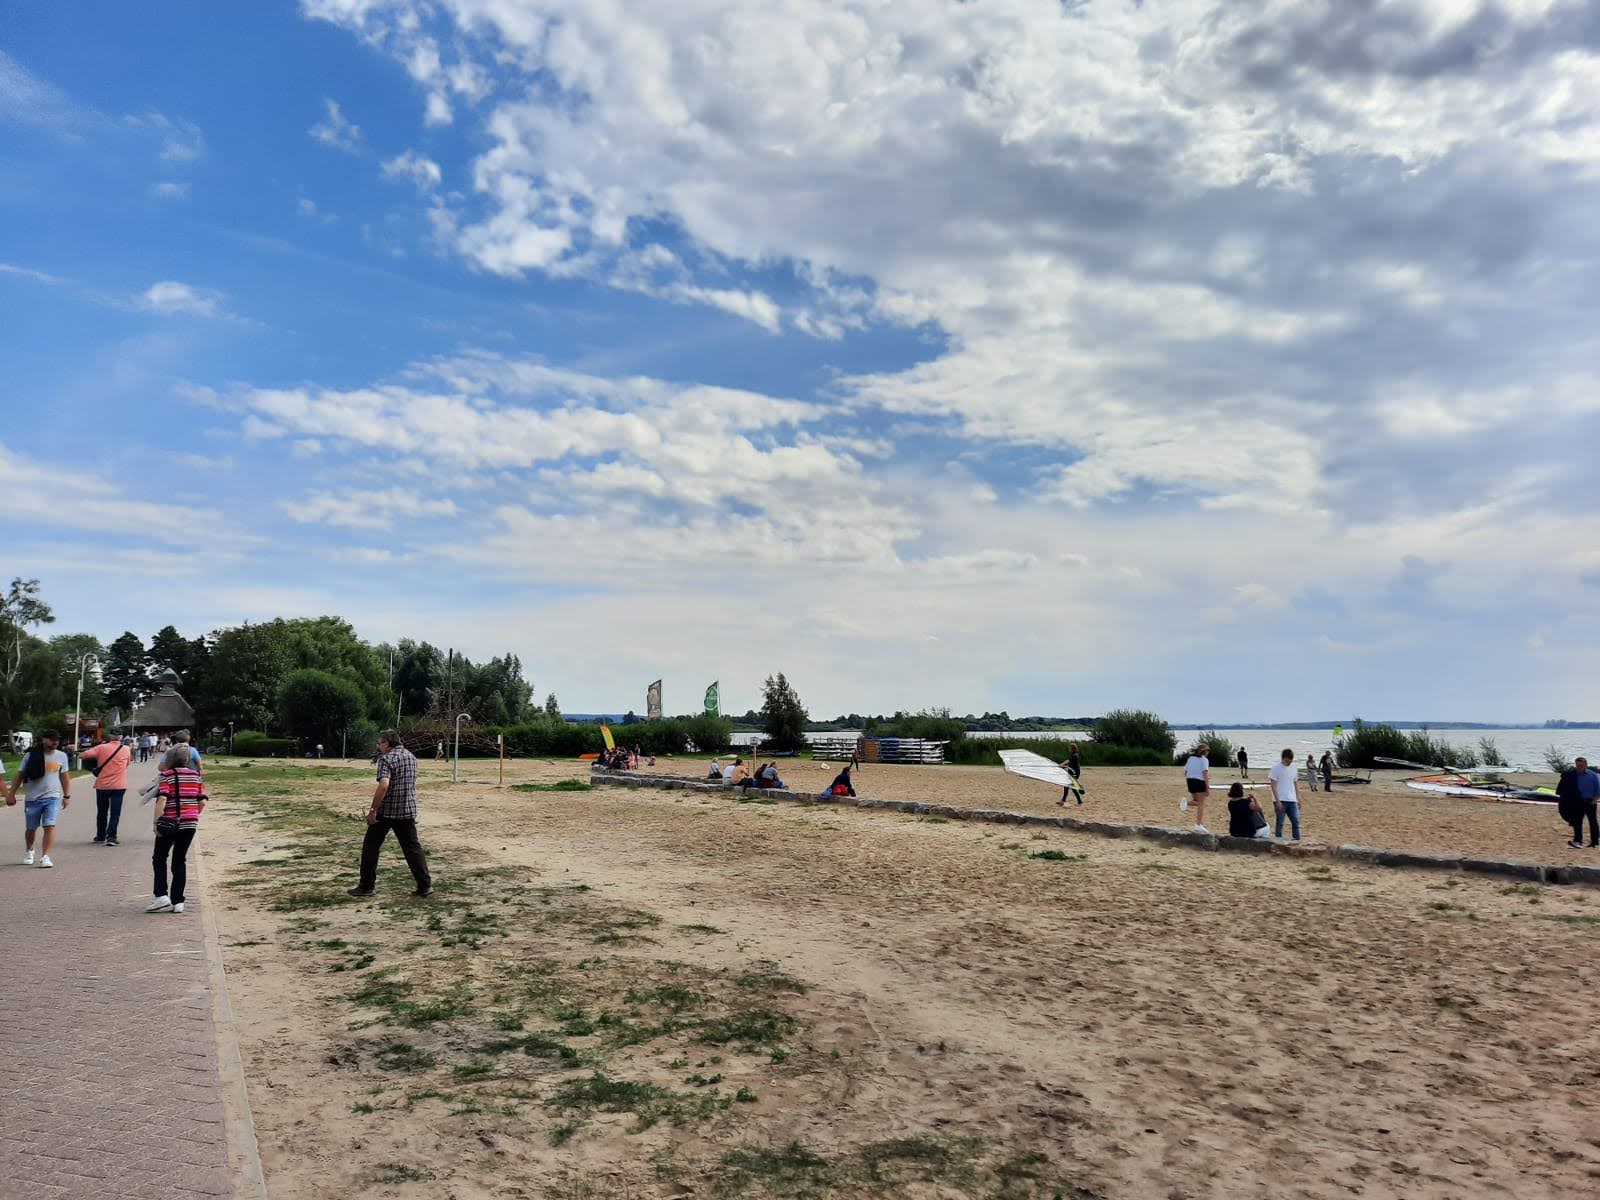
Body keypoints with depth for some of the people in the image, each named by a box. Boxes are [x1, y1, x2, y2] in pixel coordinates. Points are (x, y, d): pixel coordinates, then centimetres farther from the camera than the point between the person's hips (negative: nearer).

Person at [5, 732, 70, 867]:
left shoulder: (61, 756, 5)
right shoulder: (30, 756, -1)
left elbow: (65, 777, 13)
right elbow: (20, 775, 5)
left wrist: (67, 796, 11)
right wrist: (11, 794, 4)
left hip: (52, 797, 0)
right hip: (32, 798, 0)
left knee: (50, 826, -14)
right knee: (31, 828, 12)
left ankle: (45, 856, -13)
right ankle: (29, 851, 38)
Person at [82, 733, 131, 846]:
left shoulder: (102, 748, -7)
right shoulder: (126, 750, -2)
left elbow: (85, 755, -11)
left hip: (102, 785, 0)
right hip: (119, 786, 0)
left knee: (102, 812, 15)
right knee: (115, 813, 1)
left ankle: (101, 836, 24)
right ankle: (111, 837, -9)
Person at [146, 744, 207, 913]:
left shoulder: (167, 775, -5)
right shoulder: (195, 775, 9)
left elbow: (162, 799, -17)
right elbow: (202, 801, 7)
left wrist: (156, 821, -14)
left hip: (170, 824, -4)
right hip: (190, 824, 4)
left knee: (159, 859, 11)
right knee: (180, 861, 10)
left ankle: (161, 896, 0)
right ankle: (177, 901, 8)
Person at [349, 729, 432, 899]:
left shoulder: (386, 758, -13)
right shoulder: (411, 756, 12)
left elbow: (384, 785, -26)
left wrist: (373, 810, -21)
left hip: (386, 811, -6)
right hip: (408, 810, 6)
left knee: (370, 846, 9)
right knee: (412, 847, 8)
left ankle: (366, 886, 14)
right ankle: (425, 885, 2)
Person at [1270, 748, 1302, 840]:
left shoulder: (1293, 768, 11)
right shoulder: (1276, 769, -7)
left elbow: (1295, 784, 18)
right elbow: (1273, 786, -10)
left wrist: (1298, 799, 14)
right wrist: (1278, 801, -16)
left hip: (1292, 800, 5)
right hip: (1280, 800, -5)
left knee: (1296, 821, 2)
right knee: (1279, 823, 0)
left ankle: (1297, 840, 7)